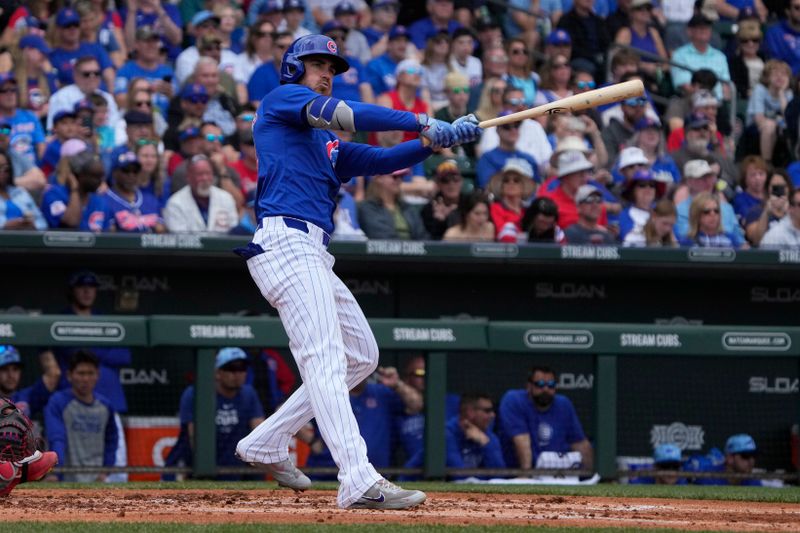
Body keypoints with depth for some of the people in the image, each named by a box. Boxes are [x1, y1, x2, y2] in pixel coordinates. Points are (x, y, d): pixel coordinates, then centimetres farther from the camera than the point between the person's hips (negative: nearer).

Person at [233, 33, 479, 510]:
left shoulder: (327, 145, 29)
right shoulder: (281, 99, 6)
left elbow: (382, 160, 18)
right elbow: (342, 114, -10)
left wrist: (439, 140, 3)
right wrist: (421, 123, -11)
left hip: (314, 255, 10)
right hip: (287, 242, -10)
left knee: (362, 355, 15)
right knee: (325, 359, -20)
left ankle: (268, 444, 20)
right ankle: (359, 482, -33)